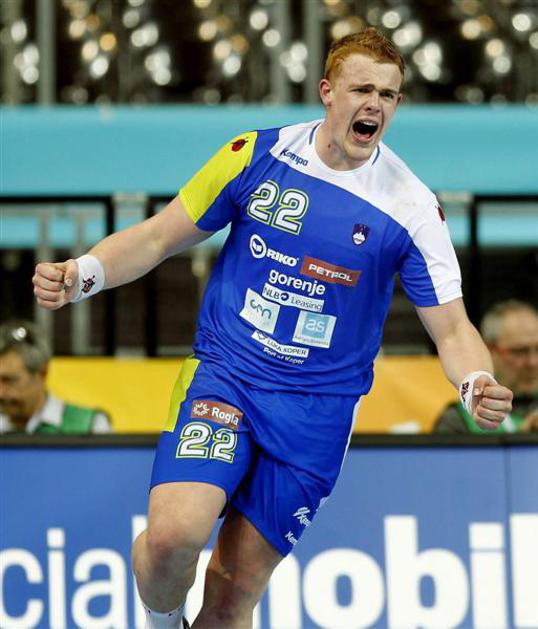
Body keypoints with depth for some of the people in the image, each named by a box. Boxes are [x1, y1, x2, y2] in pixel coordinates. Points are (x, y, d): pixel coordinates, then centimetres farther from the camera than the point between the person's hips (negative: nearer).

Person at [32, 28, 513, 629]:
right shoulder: (257, 155, -2)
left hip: (316, 414, 1)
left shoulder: (411, 207, -3)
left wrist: (477, 386, -23)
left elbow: (451, 326, -1)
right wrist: (83, 273, -12)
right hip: (221, 375, -1)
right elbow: (158, 238, 6)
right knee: (174, 532, -24)